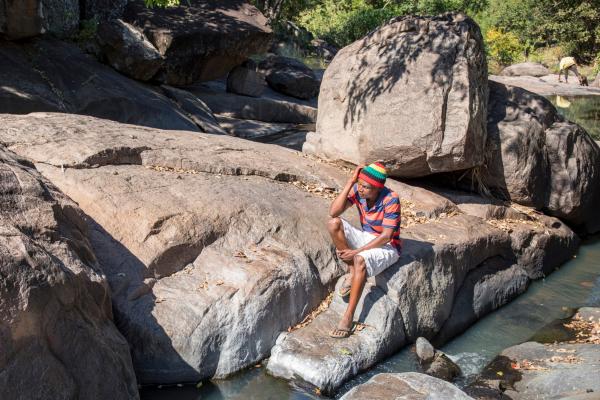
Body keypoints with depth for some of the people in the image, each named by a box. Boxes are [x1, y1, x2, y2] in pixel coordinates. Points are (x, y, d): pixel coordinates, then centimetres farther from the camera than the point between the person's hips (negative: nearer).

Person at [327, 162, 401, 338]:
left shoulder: (391, 199, -24)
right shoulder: (357, 190, -10)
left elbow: (386, 236, -24)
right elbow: (333, 212, -20)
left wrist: (356, 251, -25)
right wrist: (350, 182, -24)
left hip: (387, 246, -6)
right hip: (366, 238, 6)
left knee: (361, 260, -37)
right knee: (333, 223, -19)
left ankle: (349, 317, -32)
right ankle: (352, 272, -7)